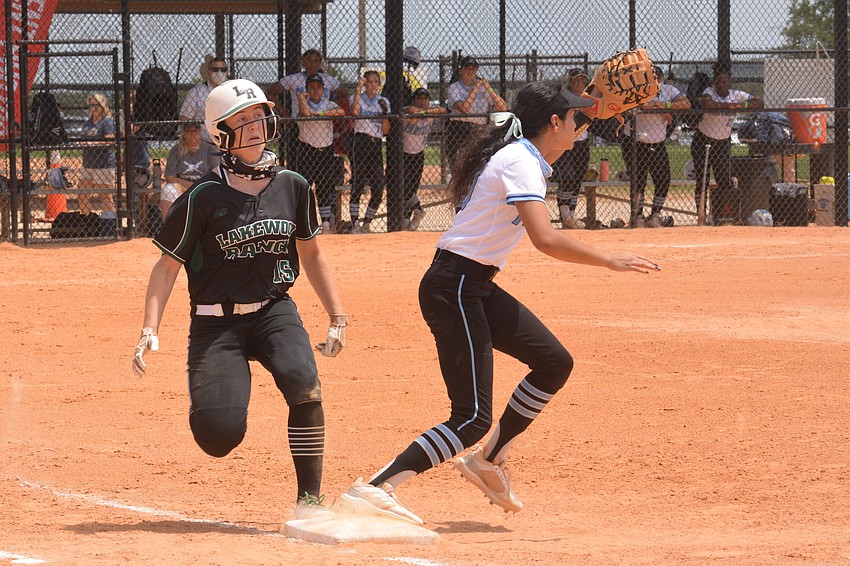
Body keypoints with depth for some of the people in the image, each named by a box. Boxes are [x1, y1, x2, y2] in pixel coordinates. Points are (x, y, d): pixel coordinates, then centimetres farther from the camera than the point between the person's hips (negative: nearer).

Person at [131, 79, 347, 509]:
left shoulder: (292, 186, 4)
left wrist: (337, 318, 13)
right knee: (220, 437, -18)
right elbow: (167, 266, -3)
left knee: (303, 382, -30)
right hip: (216, 323, -2)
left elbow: (311, 255, 17)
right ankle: (206, 396, 22)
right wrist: (149, 330, -15)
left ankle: (310, 498, -16)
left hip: (274, 311, 2)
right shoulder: (205, 197, -8)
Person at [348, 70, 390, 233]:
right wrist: (358, 90, -17)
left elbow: (385, 130, 10)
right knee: (357, 185, -10)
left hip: (377, 145, 4)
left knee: (378, 189, -1)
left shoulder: (383, 102, 14)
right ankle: (354, 224, -10)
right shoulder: (357, 98, 5)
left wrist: (385, 112, -5)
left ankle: (366, 223, 11)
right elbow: (355, 112, -19)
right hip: (361, 141, -4)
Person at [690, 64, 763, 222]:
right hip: (702, 141, -2)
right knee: (702, 180, -2)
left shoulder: (737, 95, -4)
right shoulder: (709, 92, -13)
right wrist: (730, 105, -35)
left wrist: (742, 106, -27)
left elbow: (760, 103, -12)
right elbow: (707, 104, -36)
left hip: (723, 142, 2)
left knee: (725, 183, -3)